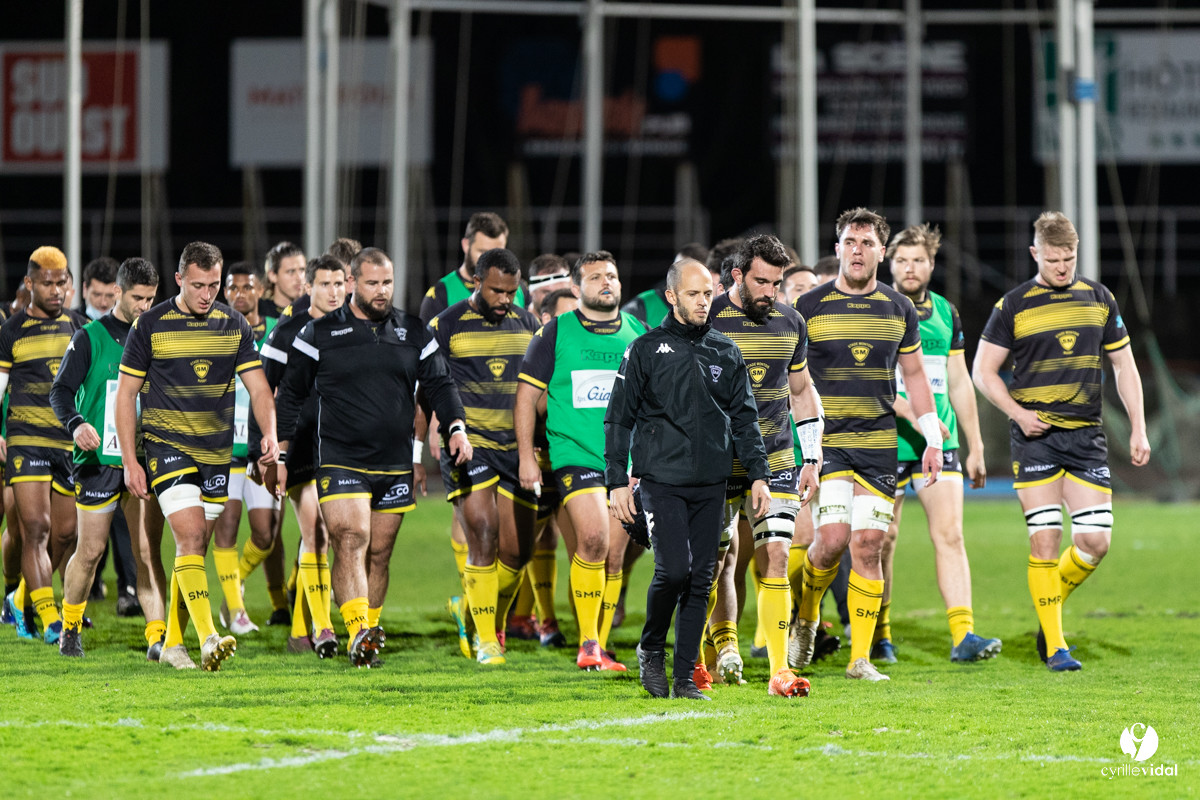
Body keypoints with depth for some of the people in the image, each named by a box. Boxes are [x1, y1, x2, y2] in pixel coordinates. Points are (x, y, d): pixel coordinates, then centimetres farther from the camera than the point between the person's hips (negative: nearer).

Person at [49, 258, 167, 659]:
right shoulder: (91, 337, 0)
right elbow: (61, 391, -4)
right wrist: (76, 423, -22)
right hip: (99, 459, -2)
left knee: (148, 551, -7)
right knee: (90, 550, 4)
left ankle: (157, 636, -11)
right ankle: (70, 627, 24)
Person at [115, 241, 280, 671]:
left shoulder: (234, 325, 4)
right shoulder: (150, 325, -5)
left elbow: (258, 387, 3)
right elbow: (125, 393, -1)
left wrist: (269, 433, -17)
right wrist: (130, 462, -6)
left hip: (216, 451, 4)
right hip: (167, 446, -4)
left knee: (195, 547, 8)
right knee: (190, 539, -18)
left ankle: (173, 642, 20)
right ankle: (208, 637, -28)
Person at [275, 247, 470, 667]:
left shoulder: (412, 332, 10)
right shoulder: (321, 333, 1)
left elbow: (438, 383, 14)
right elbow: (291, 393, 6)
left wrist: (456, 426, -4)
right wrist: (280, 453, 2)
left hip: (395, 465, 4)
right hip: (340, 460, -4)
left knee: (379, 553, 9)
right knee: (351, 541, -19)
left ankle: (370, 635, 18)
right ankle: (358, 632, -30)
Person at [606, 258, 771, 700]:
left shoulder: (726, 353, 12)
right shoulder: (646, 350, 2)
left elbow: (745, 419, 16)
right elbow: (619, 419, 3)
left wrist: (759, 476, 7)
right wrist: (617, 481, -3)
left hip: (711, 482, 4)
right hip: (662, 480, -4)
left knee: (701, 579, 1)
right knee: (674, 568, -16)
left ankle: (685, 676, 7)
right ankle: (652, 648, 8)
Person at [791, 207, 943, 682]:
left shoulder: (898, 309, 9)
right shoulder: (810, 306, 0)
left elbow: (914, 375, 17)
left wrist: (933, 439, 12)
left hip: (878, 444, 2)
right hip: (825, 442, -2)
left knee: (867, 545, -4)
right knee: (832, 538, -15)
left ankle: (861, 657, 0)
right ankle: (806, 616, 14)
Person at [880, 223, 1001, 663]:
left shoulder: (946, 313, 11)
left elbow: (960, 383, 17)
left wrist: (975, 447, 15)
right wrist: (909, 411, -26)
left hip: (939, 443, 3)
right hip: (886, 441, -3)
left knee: (950, 534, -8)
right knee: (883, 538, 4)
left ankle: (963, 635, -15)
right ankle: (877, 633, 19)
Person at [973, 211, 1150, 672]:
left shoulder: (1099, 300, 9)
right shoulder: (1013, 306, 0)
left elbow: (1124, 365, 15)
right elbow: (984, 371, 3)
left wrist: (1138, 429, 8)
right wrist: (1019, 413, -11)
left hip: (1086, 435, 3)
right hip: (1036, 436, -3)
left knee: (1095, 540, -5)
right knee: (1045, 539, -8)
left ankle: (1052, 603, 23)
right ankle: (1054, 645, -1)